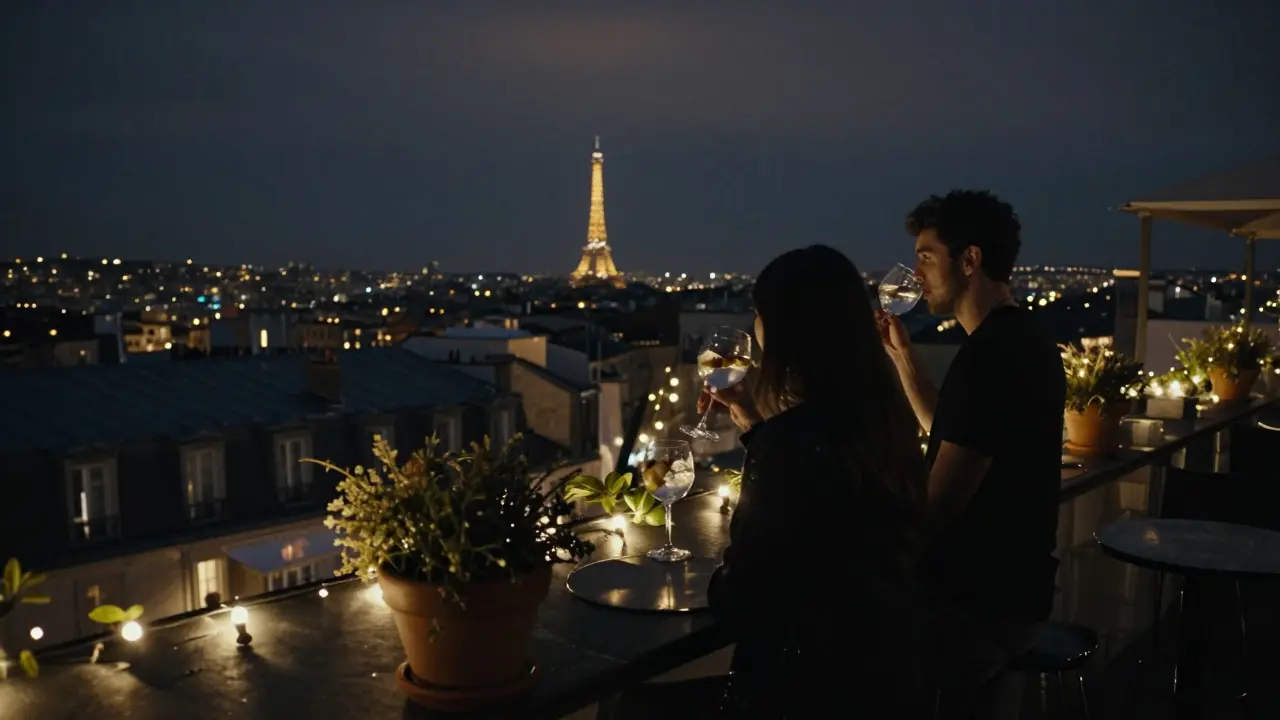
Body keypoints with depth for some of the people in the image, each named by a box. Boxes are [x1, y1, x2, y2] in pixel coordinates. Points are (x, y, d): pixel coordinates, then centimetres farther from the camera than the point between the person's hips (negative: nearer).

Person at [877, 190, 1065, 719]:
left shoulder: (988, 355, -24)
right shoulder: (1022, 340, 9)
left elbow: (936, 507, -24)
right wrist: (902, 355, 12)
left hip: (976, 599, -10)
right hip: (1011, 588, 10)